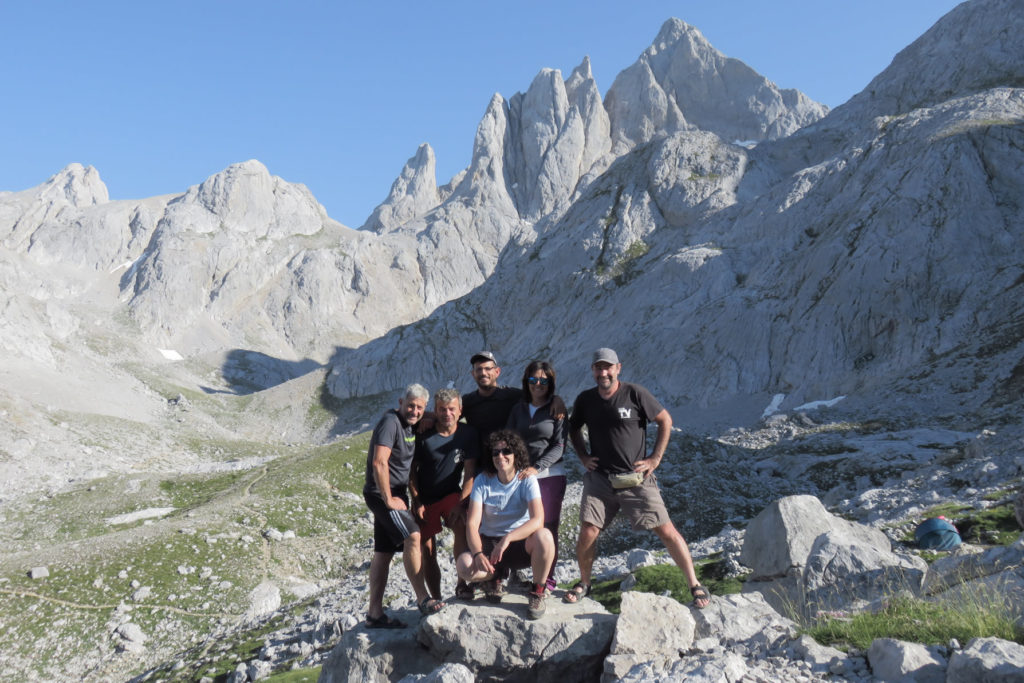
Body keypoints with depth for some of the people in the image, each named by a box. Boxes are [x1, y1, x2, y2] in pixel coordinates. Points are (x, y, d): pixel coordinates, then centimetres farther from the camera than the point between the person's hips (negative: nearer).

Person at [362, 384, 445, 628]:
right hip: (382, 494, -9)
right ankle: (423, 599, -16)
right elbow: (379, 463, -25)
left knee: (384, 551, 10)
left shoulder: (409, 425, 12)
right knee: (413, 536, -20)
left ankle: (375, 613, 15)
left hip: (394, 495, 9)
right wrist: (388, 499, -21)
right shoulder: (390, 421, -16)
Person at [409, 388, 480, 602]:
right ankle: (436, 598, 16)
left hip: (452, 494, 0)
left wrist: (461, 504, -18)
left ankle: (462, 583, -18)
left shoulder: (468, 435, -7)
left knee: (462, 526, -30)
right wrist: (416, 501, -8)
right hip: (425, 499, 1)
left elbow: (470, 473, -7)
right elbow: (412, 470, 0)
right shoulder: (424, 435, -9)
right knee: (427, 551, 0)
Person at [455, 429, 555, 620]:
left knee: (544, 536, -35)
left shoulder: (527, 479, -10)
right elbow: (472, 523, -13)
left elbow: (538, 520, -25)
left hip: (521, 542, -1)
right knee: (463, 565, -29)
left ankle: (537, 592, -9)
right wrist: (478, 554, -31)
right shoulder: (483, 481, -6)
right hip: (489, 542, 2)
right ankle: (496, 575, 8)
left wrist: (507, 539, -38)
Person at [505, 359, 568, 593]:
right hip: (521, 475, 3)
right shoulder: (518, 409, 12)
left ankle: (548, 578, 10)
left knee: (547, 527, -1)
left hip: (550, 475, -3)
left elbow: (559, 446, -7)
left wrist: (537, 468, -18)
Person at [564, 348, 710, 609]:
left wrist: (655, 458, -3)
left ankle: (695, 585, 7)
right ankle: (584, 584, 20)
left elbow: (665, 420, 1)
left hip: (636, 479, -3)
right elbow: (574, 428, 22)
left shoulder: (634, 393, -7)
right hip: (599, 478, 3)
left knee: (666, 530, -5)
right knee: (587, 533, -5)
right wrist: (584, 457, 9)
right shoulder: (585, 400, 4)